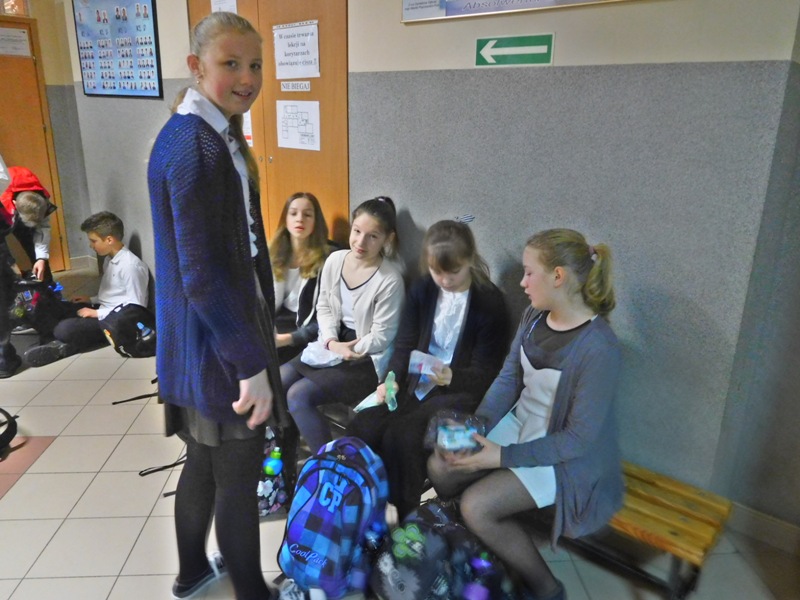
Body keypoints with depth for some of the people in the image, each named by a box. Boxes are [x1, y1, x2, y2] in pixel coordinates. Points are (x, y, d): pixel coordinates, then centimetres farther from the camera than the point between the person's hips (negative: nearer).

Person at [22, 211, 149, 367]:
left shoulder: (131, 266, -19)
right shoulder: (110, 260, 11)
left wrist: (97, 313, -17)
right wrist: (91, 300, 8)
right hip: (103, 309, 10)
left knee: (65, 329, -33)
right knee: (43, 311, 3)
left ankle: (64, 347, -3)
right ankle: (60, 341, -18)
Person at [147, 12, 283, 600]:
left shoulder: (217, 134, 12)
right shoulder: (193, 144, -20)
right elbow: (201, 274, -24)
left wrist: (260, 336, 18)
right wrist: (252, 364, -22)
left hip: (213, 333, 10)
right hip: (216, 341, -10)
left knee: (205, 461, 23)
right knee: (239, 475, 7)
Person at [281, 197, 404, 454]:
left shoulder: (390, 279, -21)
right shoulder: (335, 260, -2)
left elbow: (381, 337, -16)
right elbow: (323, 307, 7)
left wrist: (347, 351, -17)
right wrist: (331, 342, -9)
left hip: (367, 358, -7)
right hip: (331, 344, 7)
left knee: (298, 395, -19)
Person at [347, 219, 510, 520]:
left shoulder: (490, 301, -10)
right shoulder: (422, 290, 4)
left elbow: (484, 373, -9)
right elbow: (404, 344, 6)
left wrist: (451, 377, -30)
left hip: (459, 391, -5)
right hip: (416, 385, 5)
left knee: (401, 436, -28)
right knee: (362, 428, -17)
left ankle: (406, 521, -5)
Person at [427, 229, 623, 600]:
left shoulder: (598, 348, -29)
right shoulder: (534, 315, -5)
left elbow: (579, 438, -24)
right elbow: (508, 378, 2)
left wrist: (503, 457, -25)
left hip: (566, 456, -7)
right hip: (519, 424, 7)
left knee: (476, 505, -17)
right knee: (440, 467, -2)